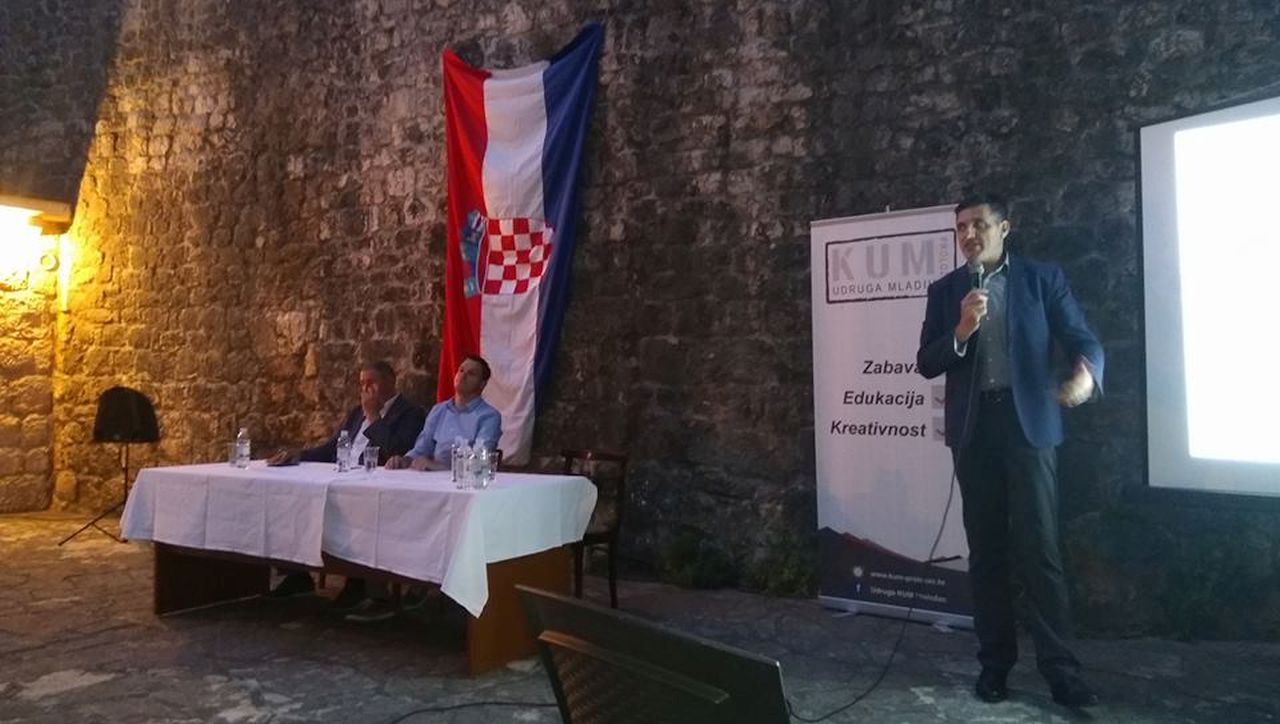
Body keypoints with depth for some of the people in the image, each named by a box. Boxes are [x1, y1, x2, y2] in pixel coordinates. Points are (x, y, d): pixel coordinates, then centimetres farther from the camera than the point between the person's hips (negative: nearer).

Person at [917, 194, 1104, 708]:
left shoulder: (1042, 278, 4)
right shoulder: (945, 291, 9)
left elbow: (1084, 340, -3)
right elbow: (926, 364, 3)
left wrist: (1086, 373, -26)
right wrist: (961, 330, -15)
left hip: (1028, 423, -2)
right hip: (973, 428, 2)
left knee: (1039, 549, -5)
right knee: (986, 551, 9)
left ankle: (1059, 667, 6)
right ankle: (994, 662, 19)